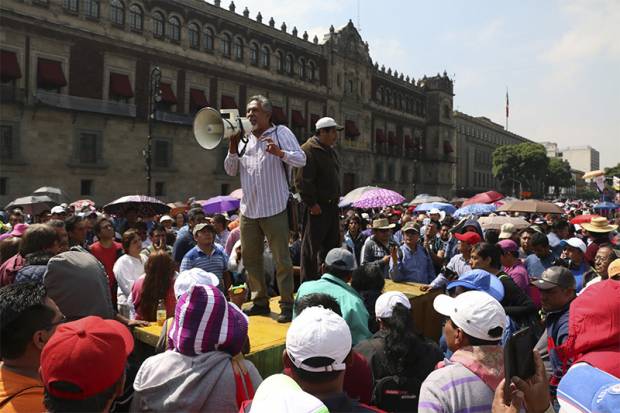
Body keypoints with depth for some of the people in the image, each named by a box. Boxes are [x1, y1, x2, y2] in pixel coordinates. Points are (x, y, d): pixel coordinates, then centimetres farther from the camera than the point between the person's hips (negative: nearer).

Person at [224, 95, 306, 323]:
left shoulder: (281, 132, 1)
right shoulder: (243, 137, 16)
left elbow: (301, 159, -8)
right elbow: (230, 170, 14)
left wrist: (280, 153, -25)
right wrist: (233, 148, -2)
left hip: (274, 209, -6)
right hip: (248, 209, 6)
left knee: (282, 259, -2)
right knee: (250, 258, 12)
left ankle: (287, 304, 6)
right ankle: (260, 301, 24)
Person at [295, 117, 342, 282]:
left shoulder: (330, 151, 18)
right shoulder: (308, 150, -13)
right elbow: (303, 180, -19)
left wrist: (336, 198, 16)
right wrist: (312, 203, -20)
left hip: (332, 205, 9)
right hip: (317, 208, -9)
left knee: (332, 243, 14)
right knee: (311, 246, -1)